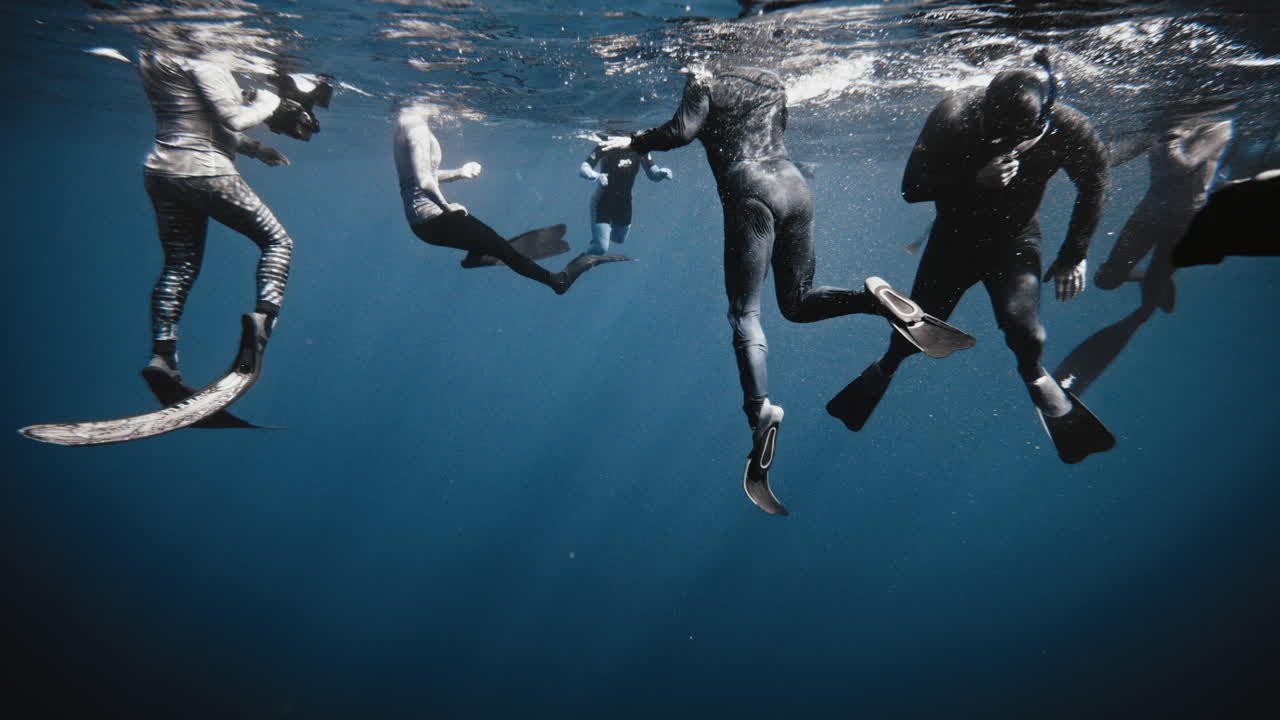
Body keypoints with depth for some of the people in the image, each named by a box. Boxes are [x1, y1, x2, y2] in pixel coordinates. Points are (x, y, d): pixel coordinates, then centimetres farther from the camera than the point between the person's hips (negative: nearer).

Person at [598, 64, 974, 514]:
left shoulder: (705, 82, 6)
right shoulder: (771, 82, 23)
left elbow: (681, 131, -7)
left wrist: (631, 142, 7)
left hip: (751, 195, -6)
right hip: (795, 186, 6)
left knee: (745, 313, -7)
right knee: (798, 302, 16)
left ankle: (761, 411, -27)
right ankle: (876, 299, -12)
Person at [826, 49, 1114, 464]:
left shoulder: (1067, 129, -24)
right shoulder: (954, 117, -29)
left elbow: (1095, 182, -4)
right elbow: (911, 188, -25)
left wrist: (1074, 254, -3)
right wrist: (976, 181, -39)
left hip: (1014, 239, 0)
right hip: (955, 236, 0)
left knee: (1021, 323, -22)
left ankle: (1035, 377, 13)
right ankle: (887, 366, 34)